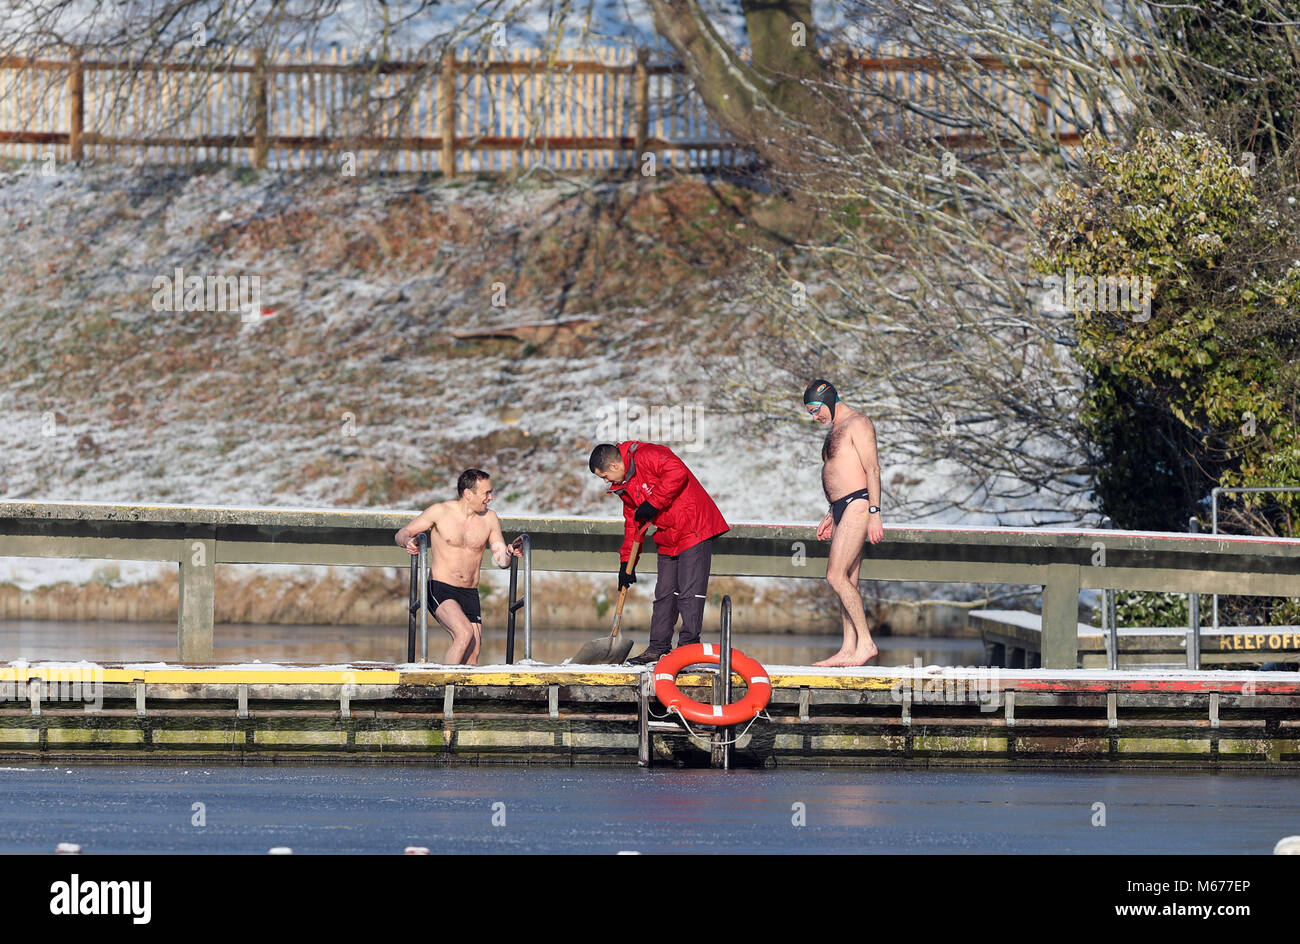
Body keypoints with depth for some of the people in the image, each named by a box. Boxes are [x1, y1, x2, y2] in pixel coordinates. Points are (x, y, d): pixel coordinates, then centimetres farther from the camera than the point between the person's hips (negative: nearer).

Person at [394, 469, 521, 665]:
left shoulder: (489, 519, 7)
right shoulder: (440, 512, -4)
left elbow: (501, 561, 7)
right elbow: (400, 535, 1)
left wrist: (510, 552, -17)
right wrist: (408, 542, -23)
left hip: (470, 595, 5)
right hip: (441, 590, -5)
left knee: (472, 657, -4)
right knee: (465, 634, -29)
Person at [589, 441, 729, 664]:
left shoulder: (646, 456, -15)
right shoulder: (624, 486, 15)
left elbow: (677, 472, -30)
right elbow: (632, 522, 21)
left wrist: (653, 503, -25)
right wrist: (626, 561, 16)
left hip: (694, 529, -10)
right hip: (668, 540, 10)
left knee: (689, 592, -10)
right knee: (664, 594, 10)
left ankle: (689, 644, -8)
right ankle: (658, 648, 14)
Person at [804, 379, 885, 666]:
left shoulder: (857, 424, -7)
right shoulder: (835, 430, 24)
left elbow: (872, 470, -14)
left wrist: (874, 513, -20)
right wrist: (831, 516, 27)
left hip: (857, 505, -10)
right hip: (842, 509, 10)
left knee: (836, 576, -16)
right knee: (847, 582, 5)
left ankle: (865, 643, -15)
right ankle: (849, 650, 4)